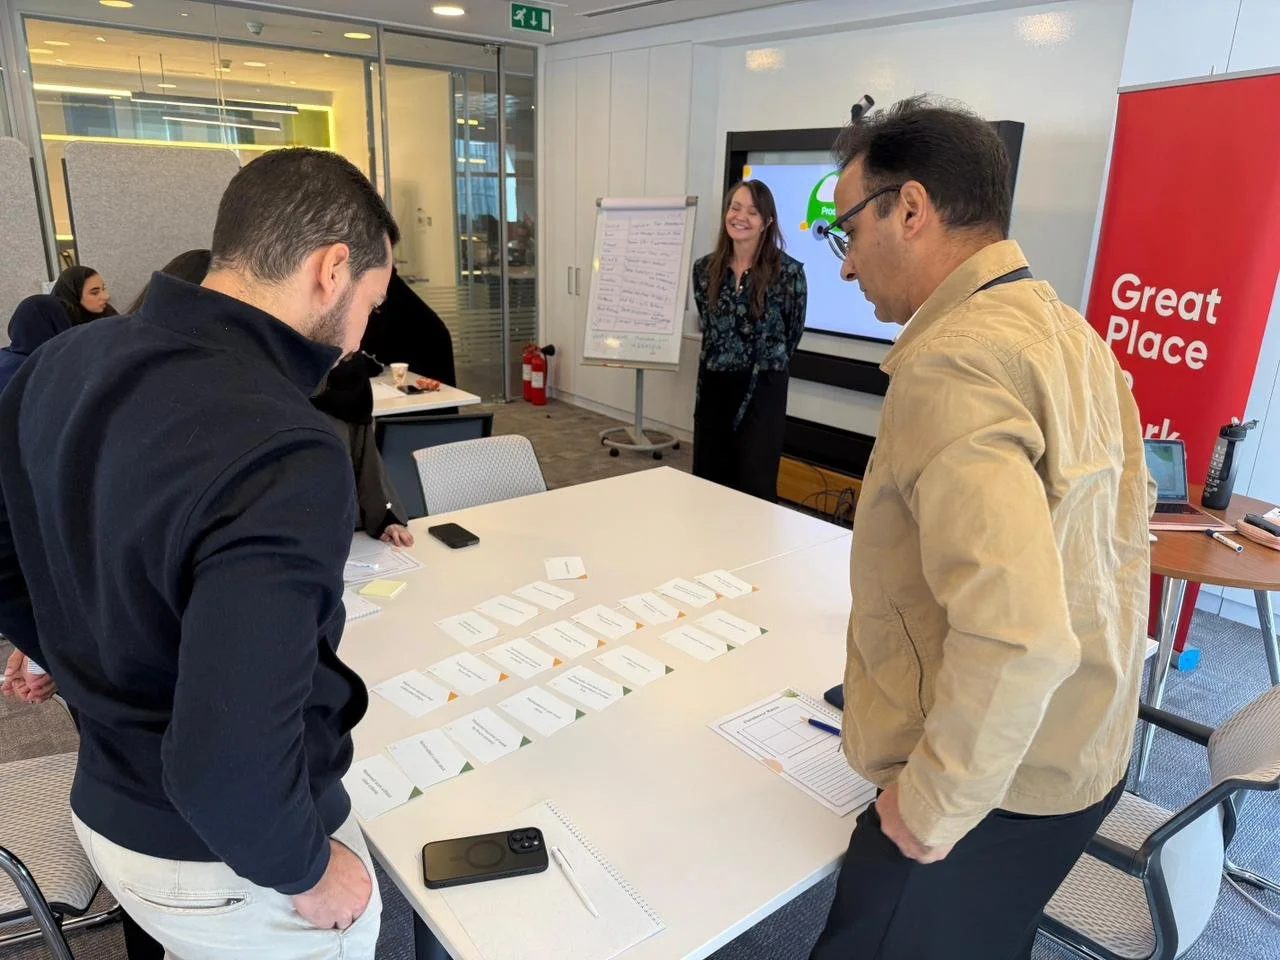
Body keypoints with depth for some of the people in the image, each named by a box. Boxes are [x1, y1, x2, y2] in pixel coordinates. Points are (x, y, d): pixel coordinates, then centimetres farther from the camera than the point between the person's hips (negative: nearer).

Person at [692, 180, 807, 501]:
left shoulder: (789, 271, -10)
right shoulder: (705, 269, 2)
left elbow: (792, 334, 2)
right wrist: (722, 363, 13)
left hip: (762, 389, -4)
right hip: (712, 386, 4)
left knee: (754, 487, 0)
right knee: (707, 480, 11)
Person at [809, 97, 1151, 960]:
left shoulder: (953, 362, -26)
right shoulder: (1072, 334, 5)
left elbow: (1015, 637, -35)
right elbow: (1125, 525, 14)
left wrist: (933, 807, -20)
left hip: (1000, 786, -9)